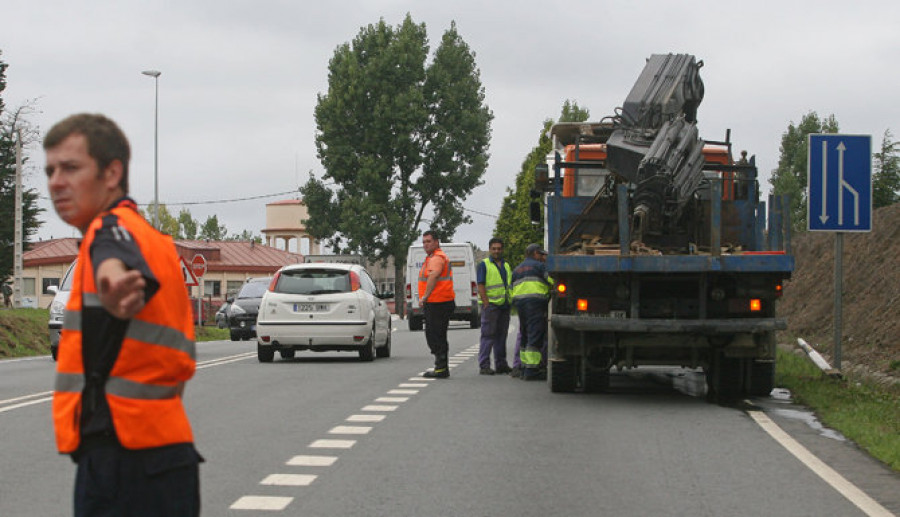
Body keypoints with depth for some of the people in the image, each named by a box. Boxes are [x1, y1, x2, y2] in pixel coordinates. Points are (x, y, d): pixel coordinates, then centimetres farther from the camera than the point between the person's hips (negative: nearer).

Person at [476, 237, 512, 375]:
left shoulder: (506, 265, 19)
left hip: (504, 305, 7)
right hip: (490, 304, -7)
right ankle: (484, 365, -7)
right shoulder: (484, 265, -1)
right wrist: (486, 304, -17)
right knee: (488, 335, -8)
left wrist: (511, 302, 15)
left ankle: (501, 364, 17)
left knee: (501, 335, 11)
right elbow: (480, 286, -9)